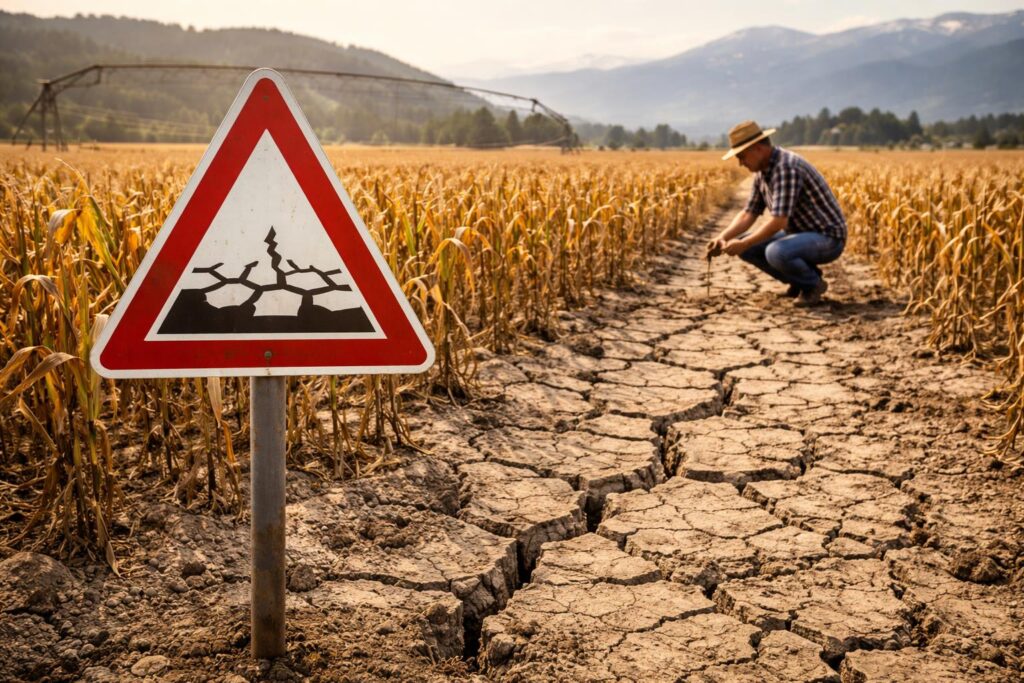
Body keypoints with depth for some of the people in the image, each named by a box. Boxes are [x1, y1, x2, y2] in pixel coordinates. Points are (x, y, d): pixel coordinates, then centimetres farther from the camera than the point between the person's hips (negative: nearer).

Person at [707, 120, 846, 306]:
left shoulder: (786, 167, -26)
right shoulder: (762, 171, 5)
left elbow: (778, 222, -31)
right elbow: (748, 214, 6)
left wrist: (743, 244, -25)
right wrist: (722, 237, -9)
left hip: (827, 238, -10)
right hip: (800, 234, 10)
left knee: (776, 253, -36)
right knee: (745, 246, 1)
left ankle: (813, 283, -6)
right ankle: (800, 280, 10)